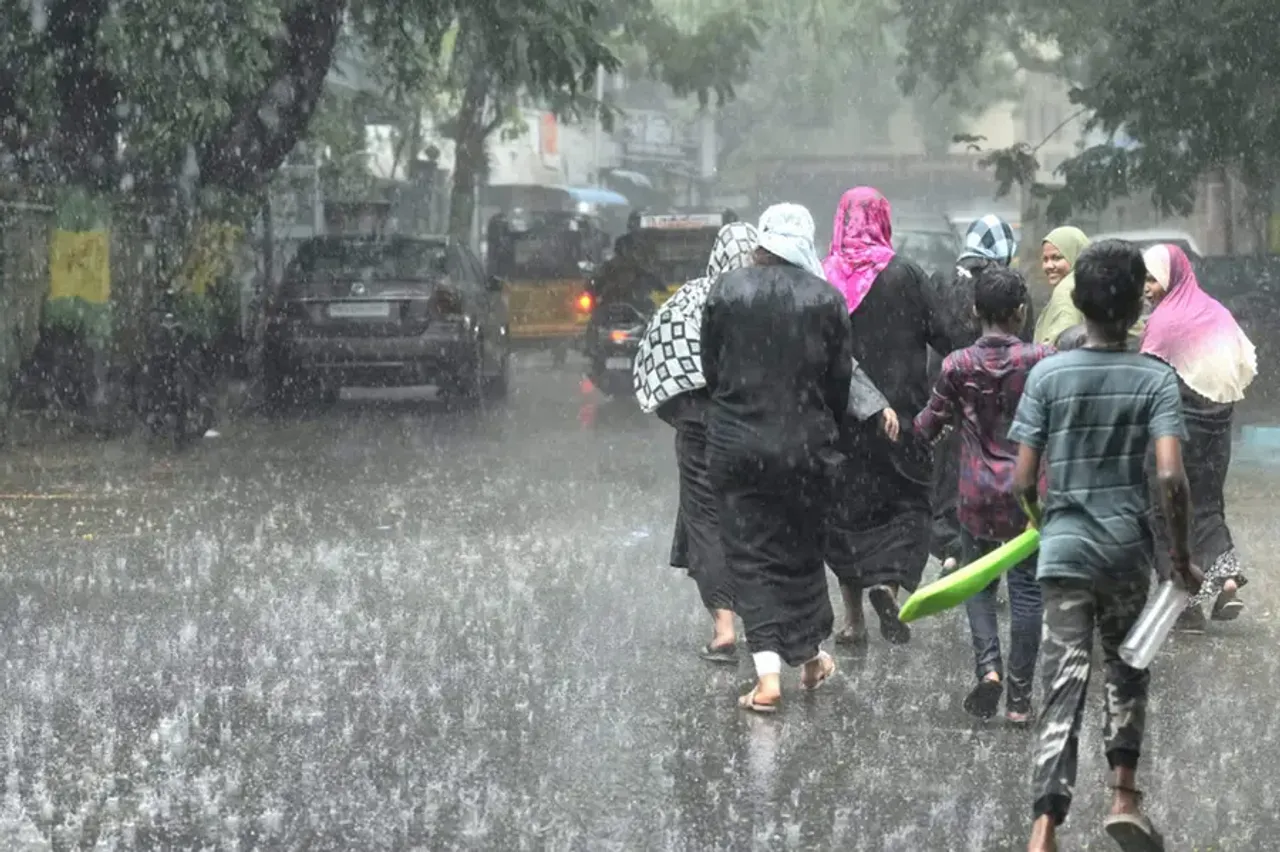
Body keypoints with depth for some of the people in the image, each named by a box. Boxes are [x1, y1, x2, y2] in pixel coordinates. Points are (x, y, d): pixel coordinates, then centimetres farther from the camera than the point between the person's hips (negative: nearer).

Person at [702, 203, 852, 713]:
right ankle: (809, 660, 31)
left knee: (750, 555, 3)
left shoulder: (726, 291, -6)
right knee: (802, 550, 17)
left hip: (736, 446, -1)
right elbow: (840, 379, 1)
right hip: (804, 447, 1)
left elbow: (710, 367, 2)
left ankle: (768, 675, -8)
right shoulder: (826, 298, -5)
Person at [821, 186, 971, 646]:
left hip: (839, 416, 2)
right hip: (899, 413, -2)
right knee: (908, 503, 8)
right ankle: (890, 582, -17)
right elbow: (952, 333, -7)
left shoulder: (822, 278, -2)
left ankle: (853, 617, 12)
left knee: (845, 506, 11)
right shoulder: (905, 275, -6)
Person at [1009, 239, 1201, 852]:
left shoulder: (1047, 375, -3)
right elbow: (1170, 477, -16)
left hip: (1064, 550, 0)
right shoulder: (1156, 378, -6)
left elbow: (1023, 480, -4)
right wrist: (1182, 556, -3)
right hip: (1128, 550, 0)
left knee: (1064, 688, -3)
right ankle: (1124, 797, 19)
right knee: (1127, 670, 24)